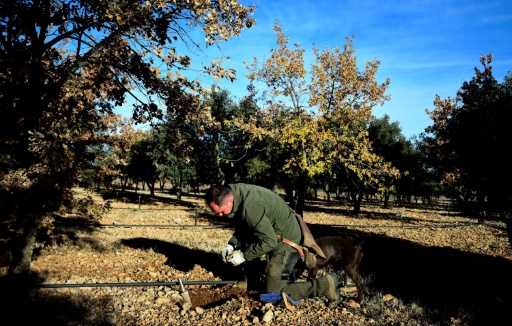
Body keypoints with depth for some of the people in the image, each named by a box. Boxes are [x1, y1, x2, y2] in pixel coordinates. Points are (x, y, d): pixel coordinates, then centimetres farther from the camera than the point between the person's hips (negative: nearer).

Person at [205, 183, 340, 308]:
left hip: (285, 240, -9)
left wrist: (244, 255, -20)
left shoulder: (251, 206, -34)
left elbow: (269, 241, -28)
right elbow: (242, 227, 11)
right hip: (273, 236, 9)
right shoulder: (237, 193, -5)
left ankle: (325, 284, 2)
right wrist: (231, 245, -3)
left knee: (274, 293, -3)